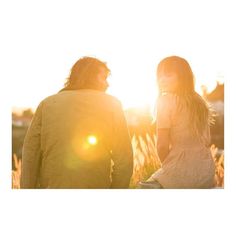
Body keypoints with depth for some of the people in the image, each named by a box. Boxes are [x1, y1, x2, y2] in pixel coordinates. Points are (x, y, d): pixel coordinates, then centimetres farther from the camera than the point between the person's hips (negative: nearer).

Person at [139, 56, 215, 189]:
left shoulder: (166, 100, -8)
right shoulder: (200, 101, 11)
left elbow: (162, 145, -10)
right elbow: (207, 141, 14)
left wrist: (167, 166, 6)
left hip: (181, 173, -7)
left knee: (147, 187, 9)